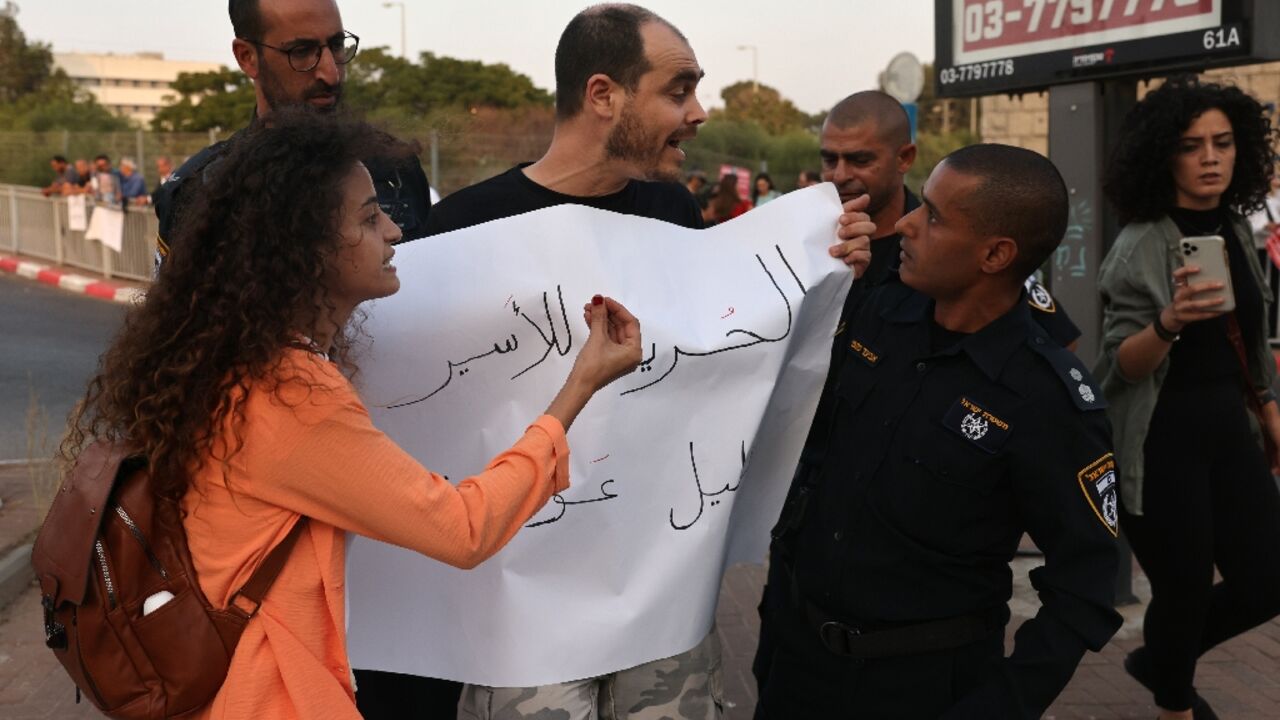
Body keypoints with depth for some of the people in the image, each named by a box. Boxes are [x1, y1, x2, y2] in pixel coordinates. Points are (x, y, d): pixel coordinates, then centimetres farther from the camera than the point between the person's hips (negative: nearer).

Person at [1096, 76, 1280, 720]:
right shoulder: (1141, 245, -14)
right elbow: (1120, 366, -19)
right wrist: (1169, 321, -37)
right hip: (1163, 440, -7)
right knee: (1186, 589, 3)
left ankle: (1159, 659, 35)